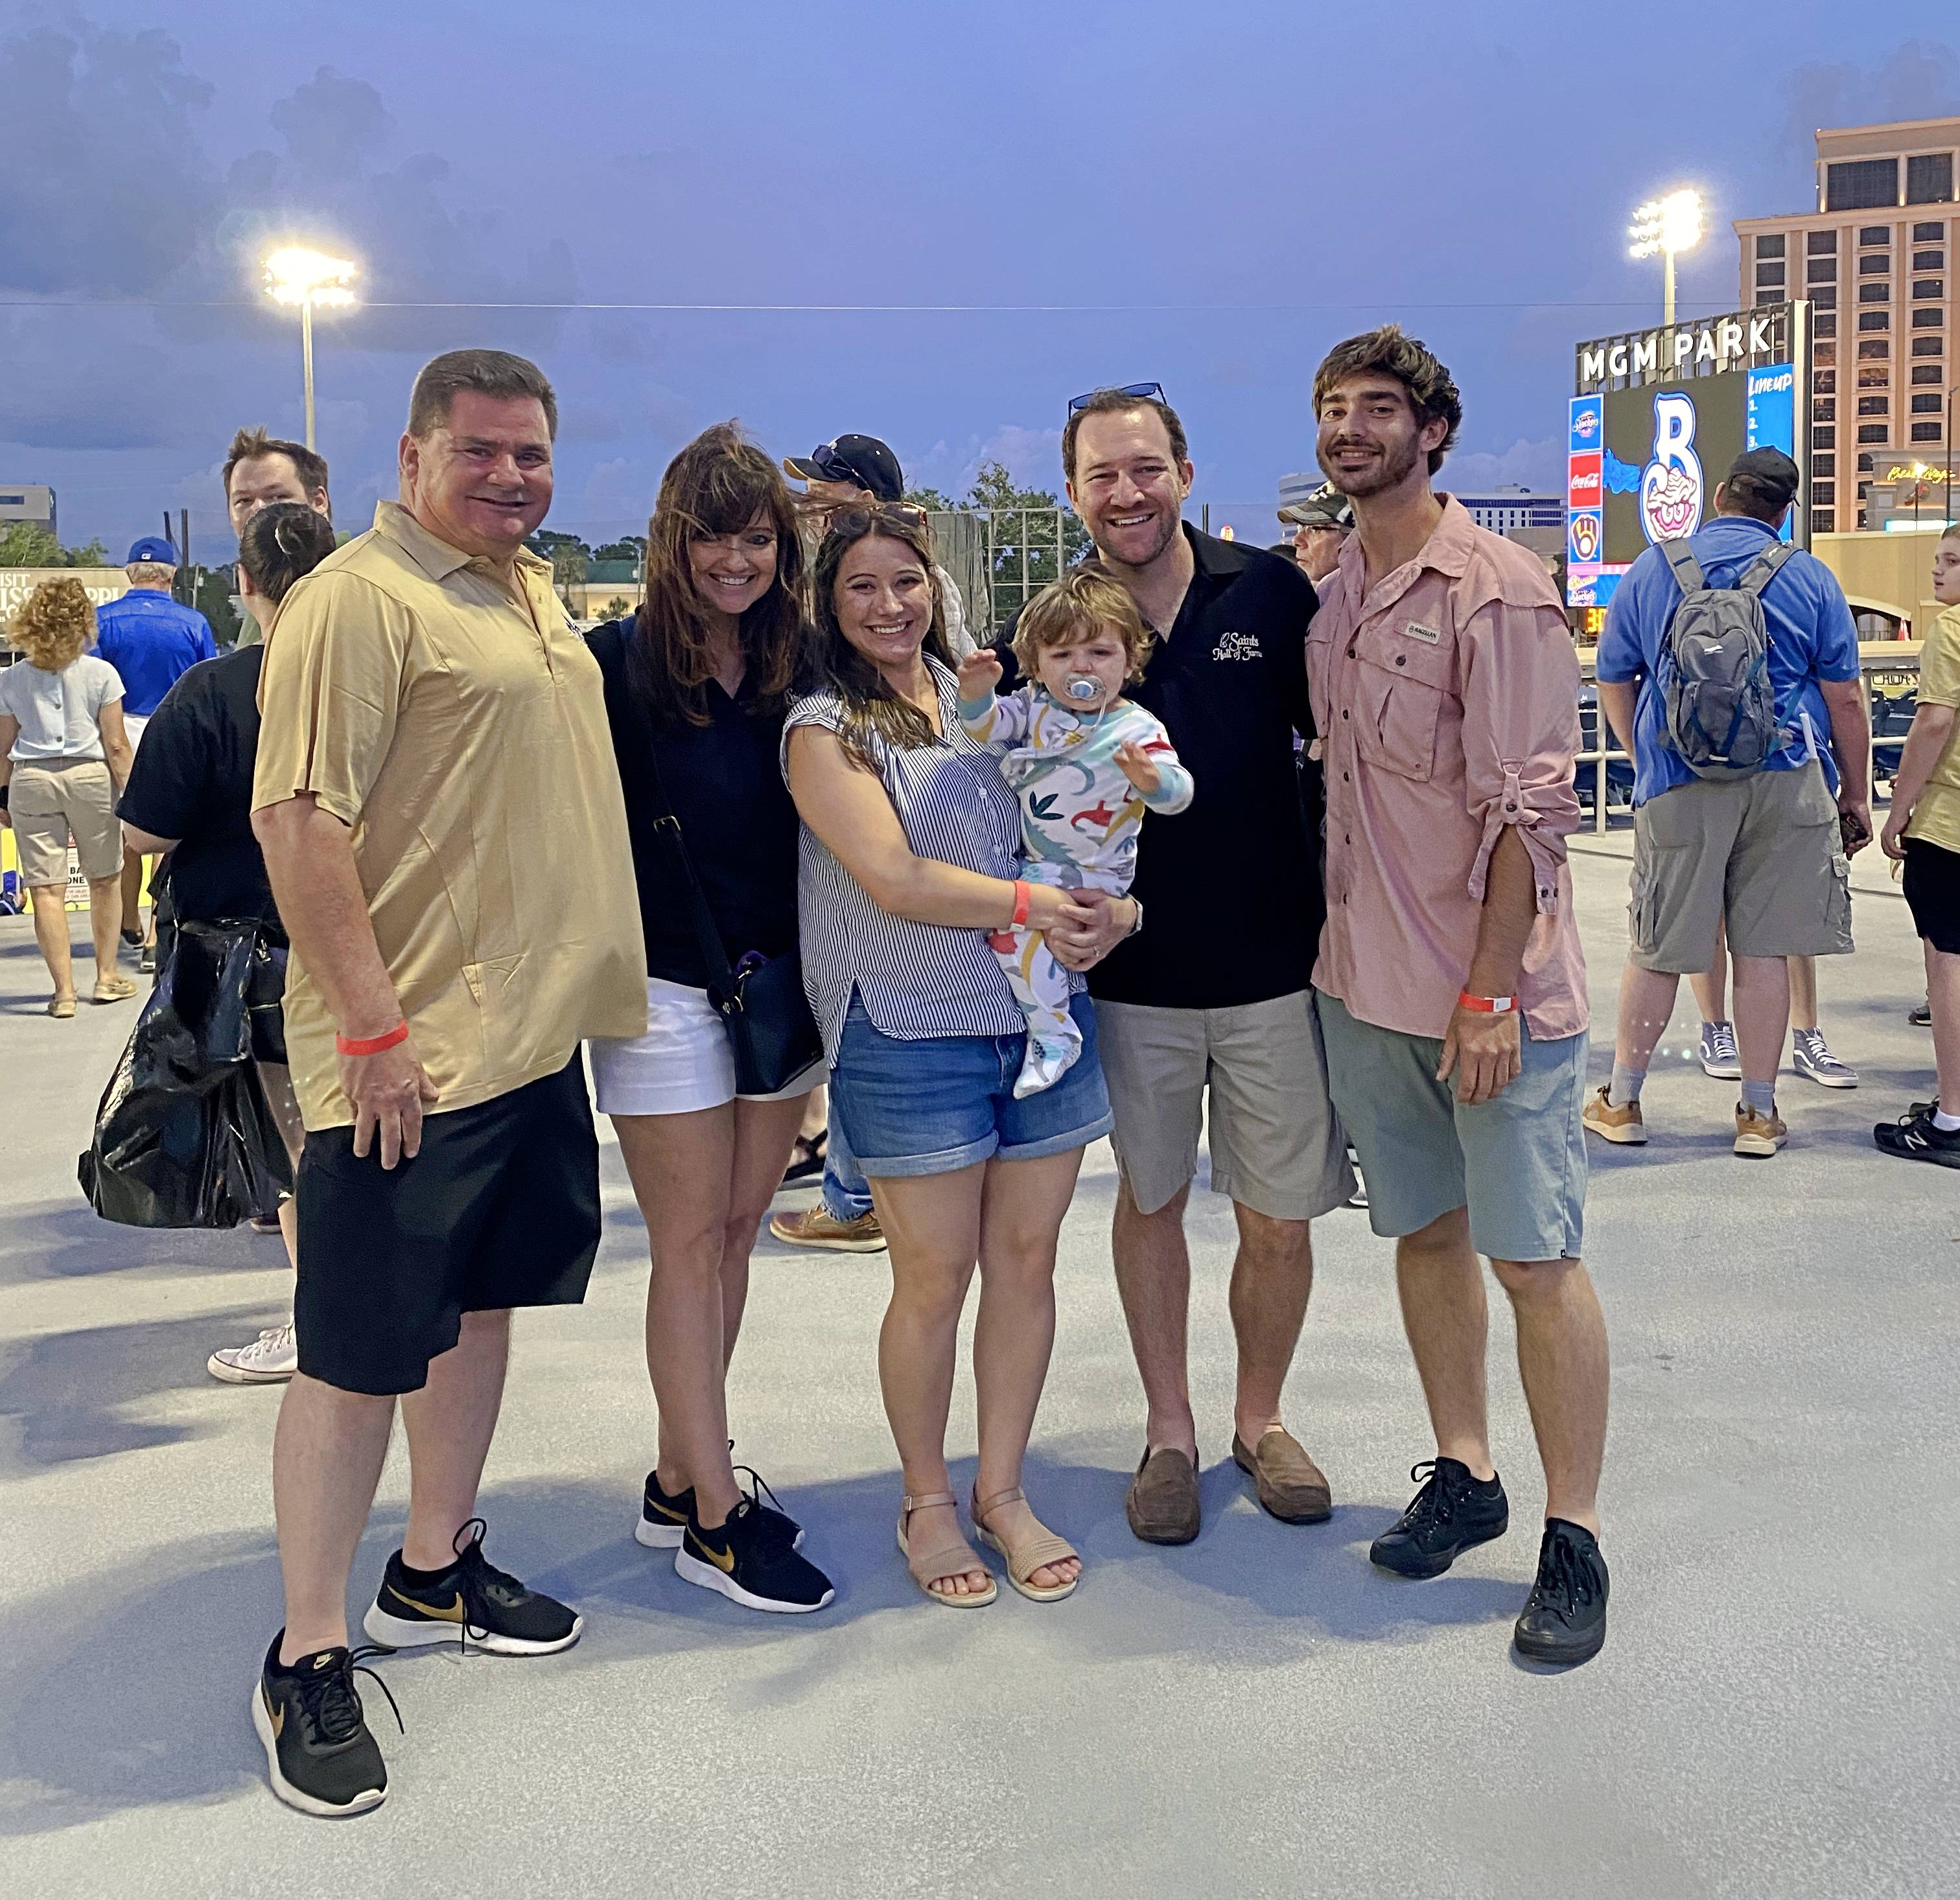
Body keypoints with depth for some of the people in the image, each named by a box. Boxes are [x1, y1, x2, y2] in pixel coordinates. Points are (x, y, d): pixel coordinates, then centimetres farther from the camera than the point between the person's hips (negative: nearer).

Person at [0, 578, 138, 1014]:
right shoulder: (101, 673, -3)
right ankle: (107, 975, 22)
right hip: (90, 777, -1)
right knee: (104, 879, 15)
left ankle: (64, 989, -1)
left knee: (46, 887, 1)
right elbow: (116, 745, -5)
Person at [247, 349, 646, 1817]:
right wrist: (373, 1024, -23)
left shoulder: (531, 592, 15)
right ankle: (308, 1656, 13)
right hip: (409, 1058, -9)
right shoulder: (359, 599, -13)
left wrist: (582, 981, 20)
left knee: (485, 1303, 18)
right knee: (361, 1352, -1)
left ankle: (436, 1569, 34)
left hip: (537, 1033, 9)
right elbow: (298, 819, -19)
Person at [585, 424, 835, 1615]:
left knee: (736, 1235, 11)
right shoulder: (619, 663, -8)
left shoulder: (800, 667, 5)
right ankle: (714, 1519, 10)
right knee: (692, 1246, 1)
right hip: (667, 991, -5)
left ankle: (680, 1479, 25)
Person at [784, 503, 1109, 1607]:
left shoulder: (984, 695, 12)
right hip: (911, 1032, -4)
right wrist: (1028, 905, -13)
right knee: (936, 1279, 2)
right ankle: (928, 1501, 23)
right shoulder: (825, 730, -3)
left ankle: (1004, 1490, 25)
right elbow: (893, 878, -14)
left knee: (1027, 1260, 8)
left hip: (1041, 1016, 5)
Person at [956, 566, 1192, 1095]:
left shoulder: (1136, 729, -16)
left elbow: (1178, 793, -26)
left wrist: (1151, 779, -50)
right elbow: (989, 728, -9)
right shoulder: (1034, 706, 1)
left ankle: (1054, 1033, -11)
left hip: (1091, 873, -7)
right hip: (1031, 862, 7)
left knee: (1016, 921, -23)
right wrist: (977, 693, -31)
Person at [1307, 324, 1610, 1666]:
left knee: (1536, 1257, 0)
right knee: (1425, 1233, 15)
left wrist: (1490, 994, -20)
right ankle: (1465, 1476, 30)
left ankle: (1575, 1541, 12)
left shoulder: (1497, 593, -12)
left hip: (1495, 989, -7)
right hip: (1365, 982, 7)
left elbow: (1529, 810, -16)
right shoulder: (1329, 594, 10)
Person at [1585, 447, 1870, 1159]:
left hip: (1678, 787, 0)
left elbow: (1613, 682, 11)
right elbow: (1844, 698, 2)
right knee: (1764, 948, 4)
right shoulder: (1810, 578, 2)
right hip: (1788, 781, 0)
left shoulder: (1651, 570, 5)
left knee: (1657, 949, 8)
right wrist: (1856, 795, 11)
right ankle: (1759, 1113, 12)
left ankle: (1621, 1102, 17)